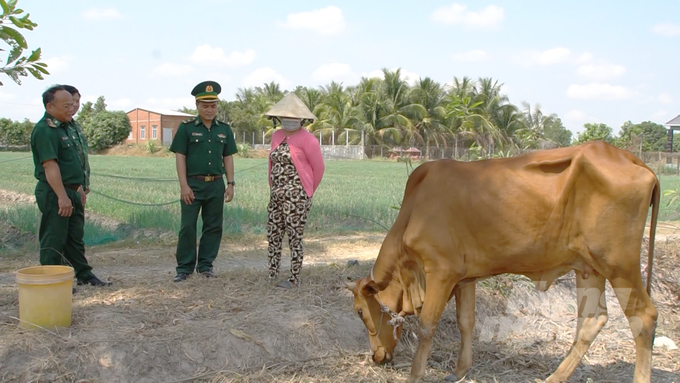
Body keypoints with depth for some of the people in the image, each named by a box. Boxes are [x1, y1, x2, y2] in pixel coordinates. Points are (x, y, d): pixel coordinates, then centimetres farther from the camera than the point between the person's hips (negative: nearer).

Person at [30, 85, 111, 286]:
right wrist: (62, 197, -27)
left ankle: (84, 274, 25)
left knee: (75, 237, 16)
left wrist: (79, 188, 21)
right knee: (54, 240, -1)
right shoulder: (45, 130, -16)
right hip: (54, 195, -10)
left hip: (71, 192, 10)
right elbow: (49, 165, -24)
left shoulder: (64, 127, 15)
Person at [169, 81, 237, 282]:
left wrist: (230, 184, 4)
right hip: (193, 184, -3)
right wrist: (184, 185, -11)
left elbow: (228, 158, 11)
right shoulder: (186, 128, -1)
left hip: (216, 185, 3)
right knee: (188, 226, -2)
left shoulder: (224, 129, 9)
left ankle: (205, 265, 18)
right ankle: (184, 267, 8)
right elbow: (180, 157, -4)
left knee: (214, 226, 7)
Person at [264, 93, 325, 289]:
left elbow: (318, 168, -5)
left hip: (296, 197, -7)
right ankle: (271, 274, 23)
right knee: (273, 235, 11)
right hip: (276, 196, 7)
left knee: (294, 238, 0)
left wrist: (307, 192, 5)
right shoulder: (277, 136, 11)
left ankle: (295, 278, 11)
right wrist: (273, 187, 15)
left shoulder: (306, 139, -9)